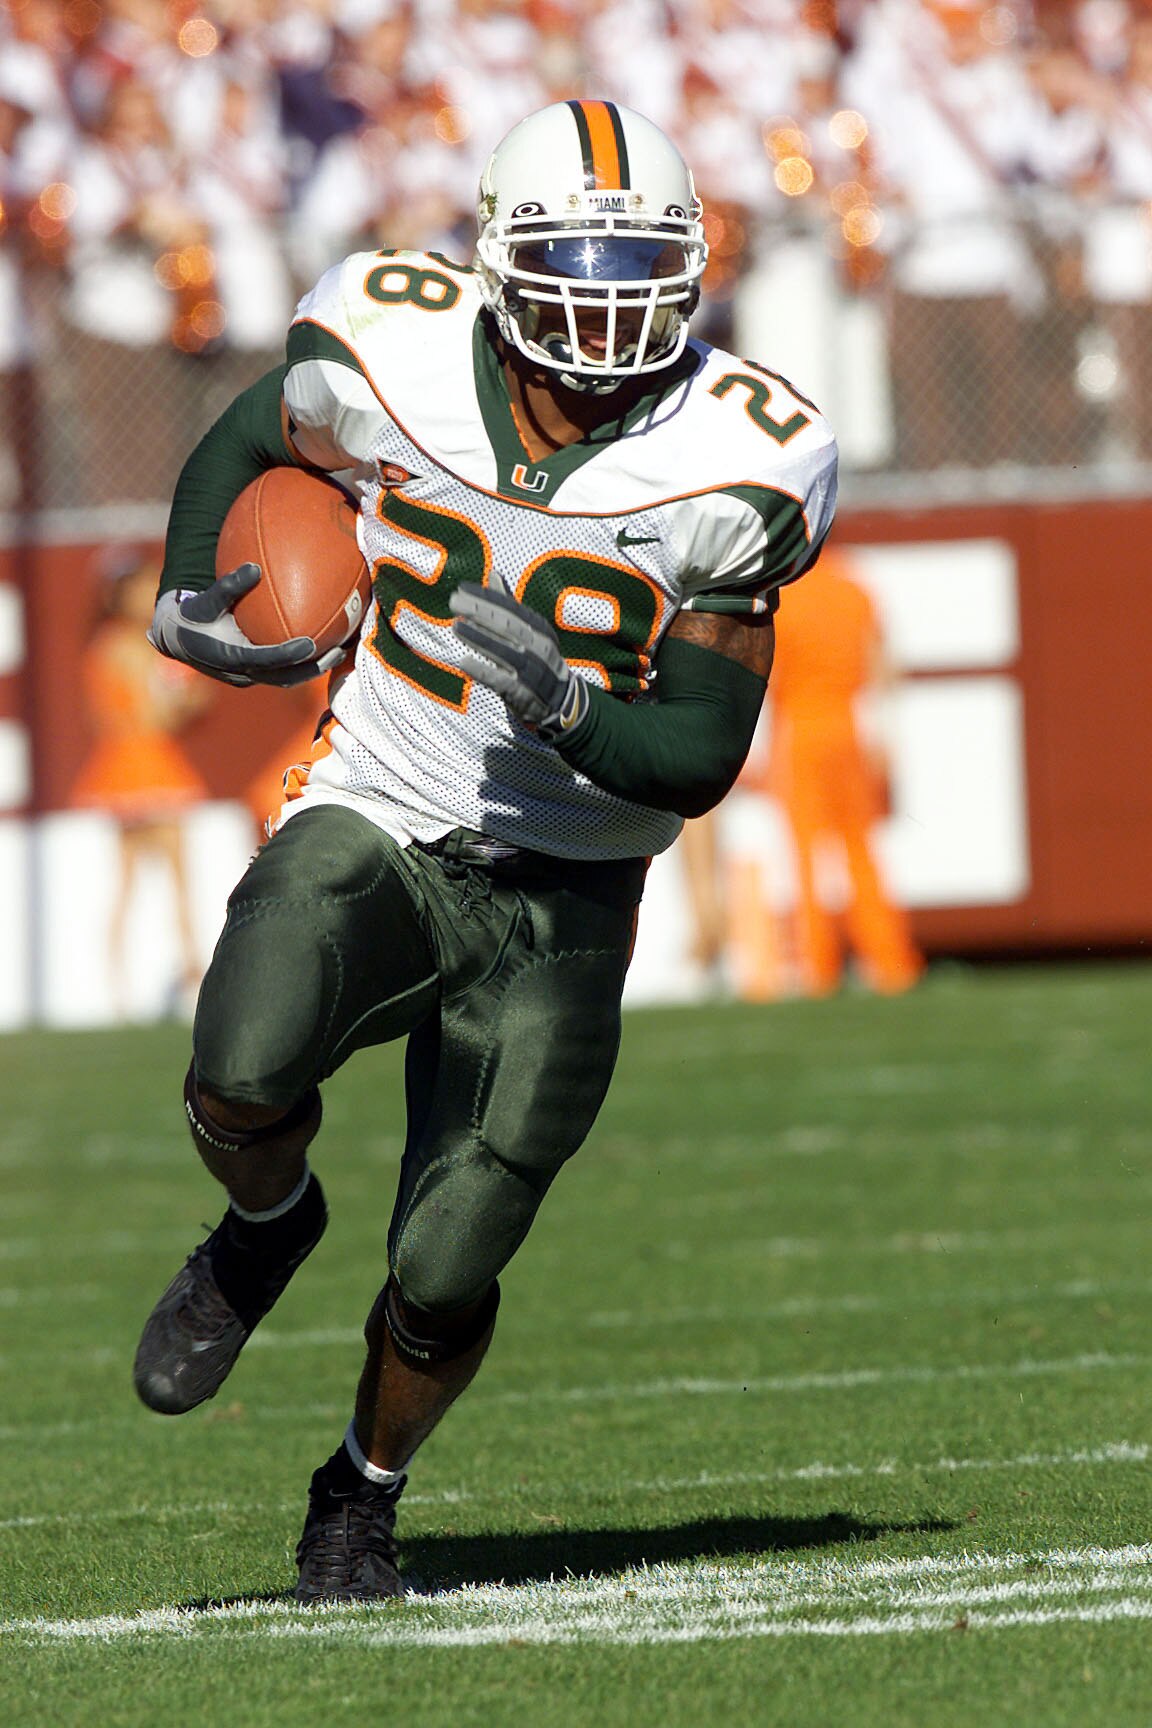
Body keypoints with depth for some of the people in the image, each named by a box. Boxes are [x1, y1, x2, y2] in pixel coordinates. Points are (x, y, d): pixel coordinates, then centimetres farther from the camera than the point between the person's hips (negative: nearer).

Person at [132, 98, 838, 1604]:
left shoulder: (729, 471, -12)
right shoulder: (394, 363, -8)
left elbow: (702, 759, -11)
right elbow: (243, 445, 15)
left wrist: (566, 707, -30)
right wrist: (188, 598, -2)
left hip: (561, 896, 0)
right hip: (372, 830, 1)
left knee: (445, 1280, -6)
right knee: (243, 1088, -29)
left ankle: (365, 1490, 28)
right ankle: (267, 1227, 9)